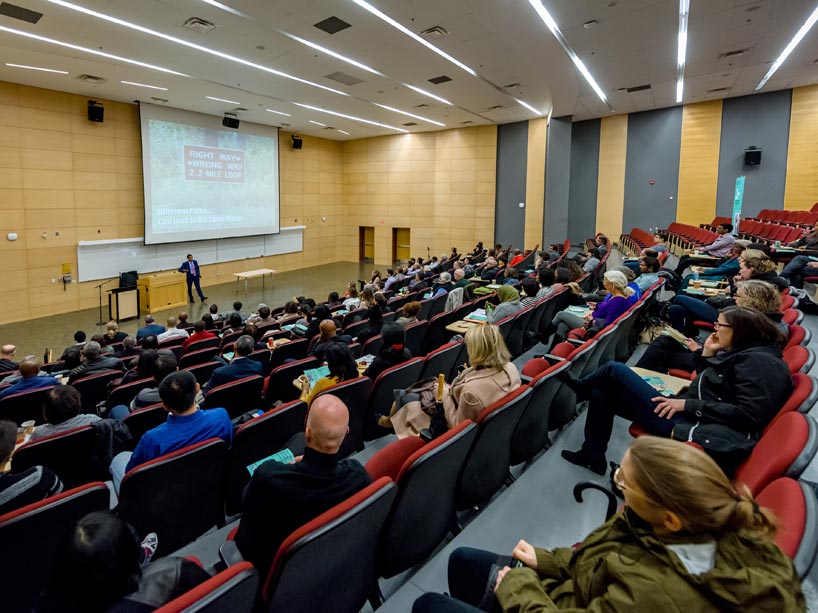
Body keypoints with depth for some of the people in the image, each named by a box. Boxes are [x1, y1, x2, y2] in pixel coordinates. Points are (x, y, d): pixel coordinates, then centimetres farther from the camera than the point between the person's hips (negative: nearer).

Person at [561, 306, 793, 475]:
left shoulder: (758, 360, -14)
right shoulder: (743, 353, 14)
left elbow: (749, 414, -22)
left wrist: (688, 405, -21)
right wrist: (707, 355, 4)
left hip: (695, 428, -10)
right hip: (688, 417, 10)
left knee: (614, 371, -9)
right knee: (602, 392, 11)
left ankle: (581, 387, 23)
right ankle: (593, 455, 19)